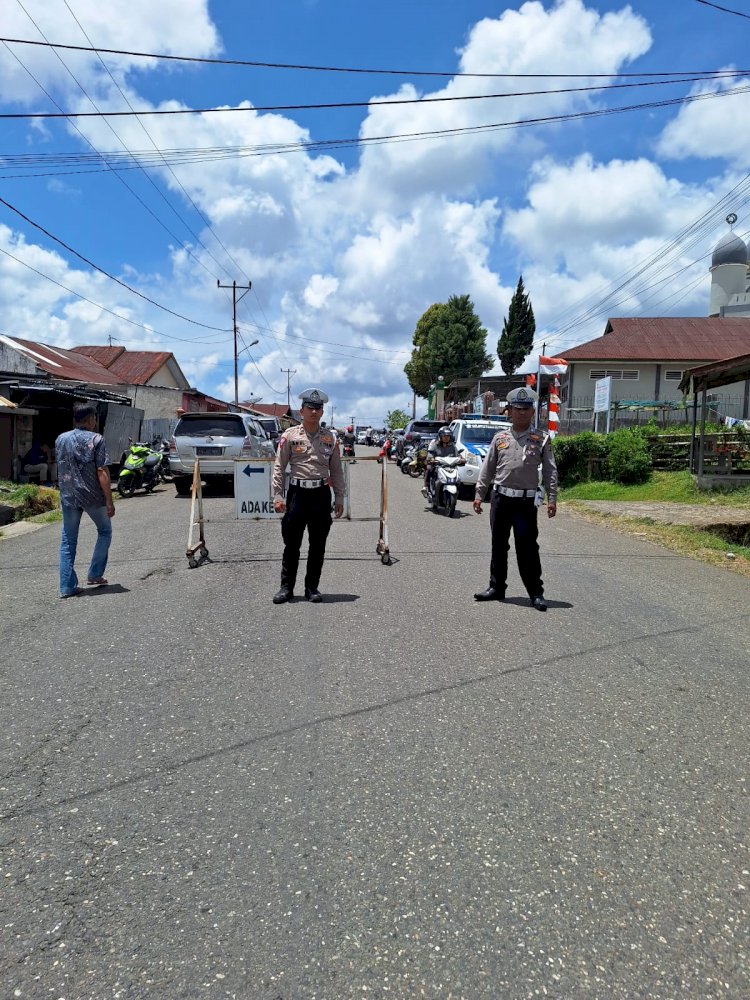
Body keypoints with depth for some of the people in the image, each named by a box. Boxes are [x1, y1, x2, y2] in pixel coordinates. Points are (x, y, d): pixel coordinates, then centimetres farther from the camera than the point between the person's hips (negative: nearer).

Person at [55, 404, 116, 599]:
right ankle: (95, 575, 17)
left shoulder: (61, 439, 8)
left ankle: (67, 586, 7)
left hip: (68, 497, 4)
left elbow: (60, 469, 15)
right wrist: (109, 501, -12)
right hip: (92, 496, -4)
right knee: (104, 531, 18)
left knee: (68, 541, 9)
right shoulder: (96, 439, -9)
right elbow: (102, 472, -14)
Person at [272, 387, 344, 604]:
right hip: (298, 492, -2)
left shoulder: (330, 438, 8)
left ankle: (312, 587, 18)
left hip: (322, 494, 2)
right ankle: (287, 587, 13)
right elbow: (279, 467, 1)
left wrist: (339, 498, 6)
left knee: (318, 545, 7)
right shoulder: (290, 435, 1)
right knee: (291, 543, 2)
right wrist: (277, 496, -6)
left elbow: (336, 470, 11)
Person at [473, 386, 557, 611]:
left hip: (526, 501, -3)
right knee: (498, 545, 11)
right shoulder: (500, 437, 9)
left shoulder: (541, 439, 2)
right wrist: (479, 494, 8)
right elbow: (487, 468, 12)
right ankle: (496, 587, 23)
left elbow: (550, 471, 1)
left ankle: (536, 593, 4)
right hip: (501, 498, 3)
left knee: (527, 548, -4)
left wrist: (552, 498, -7)